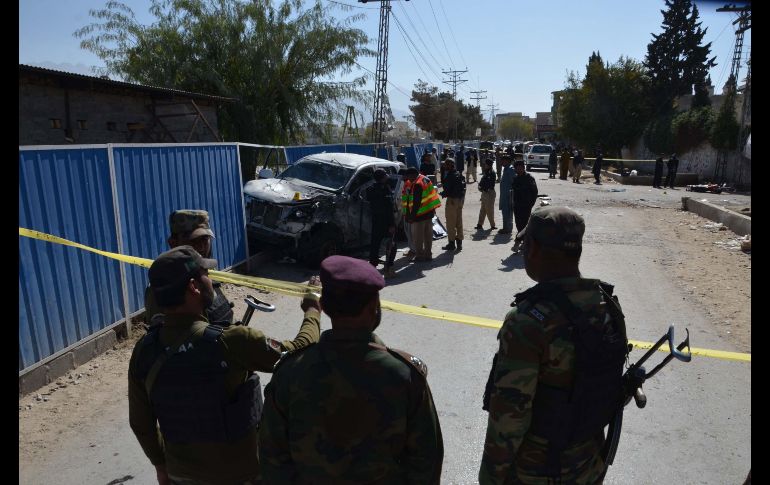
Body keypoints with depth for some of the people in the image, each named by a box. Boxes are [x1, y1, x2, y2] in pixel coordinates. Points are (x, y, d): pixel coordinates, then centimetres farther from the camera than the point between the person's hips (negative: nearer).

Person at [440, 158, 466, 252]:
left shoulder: (450, 176, -18)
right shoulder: (459, 174, 8)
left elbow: (447, 190, -20)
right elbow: (463, 188, 12)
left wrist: (441, 194, -1)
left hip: (452, 200, -8)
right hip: (460, 199, 8)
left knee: (451, 223, 1)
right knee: (459, 222, 13)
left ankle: (452, 243, 6)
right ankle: (459, 243, 19)